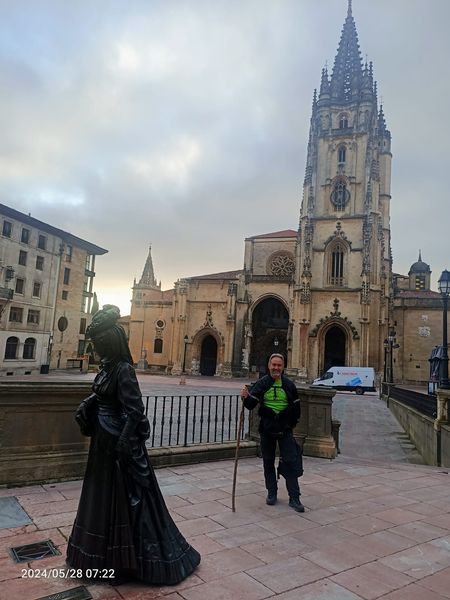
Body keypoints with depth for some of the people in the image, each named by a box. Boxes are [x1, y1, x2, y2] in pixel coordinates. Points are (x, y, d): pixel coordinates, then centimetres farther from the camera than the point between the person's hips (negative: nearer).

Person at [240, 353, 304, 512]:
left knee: (291, 462, -2)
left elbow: (296, 407, 11)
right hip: (266, 430, 0)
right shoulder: (261, 383, -2)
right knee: (268, 462, 10)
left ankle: (294, 498, 6)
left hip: (285, 430, 0)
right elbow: (251, 405, -9)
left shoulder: (289, 385, 2)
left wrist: (291, 424, 6)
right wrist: (246, 397, -30)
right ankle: (271, 493, 26)